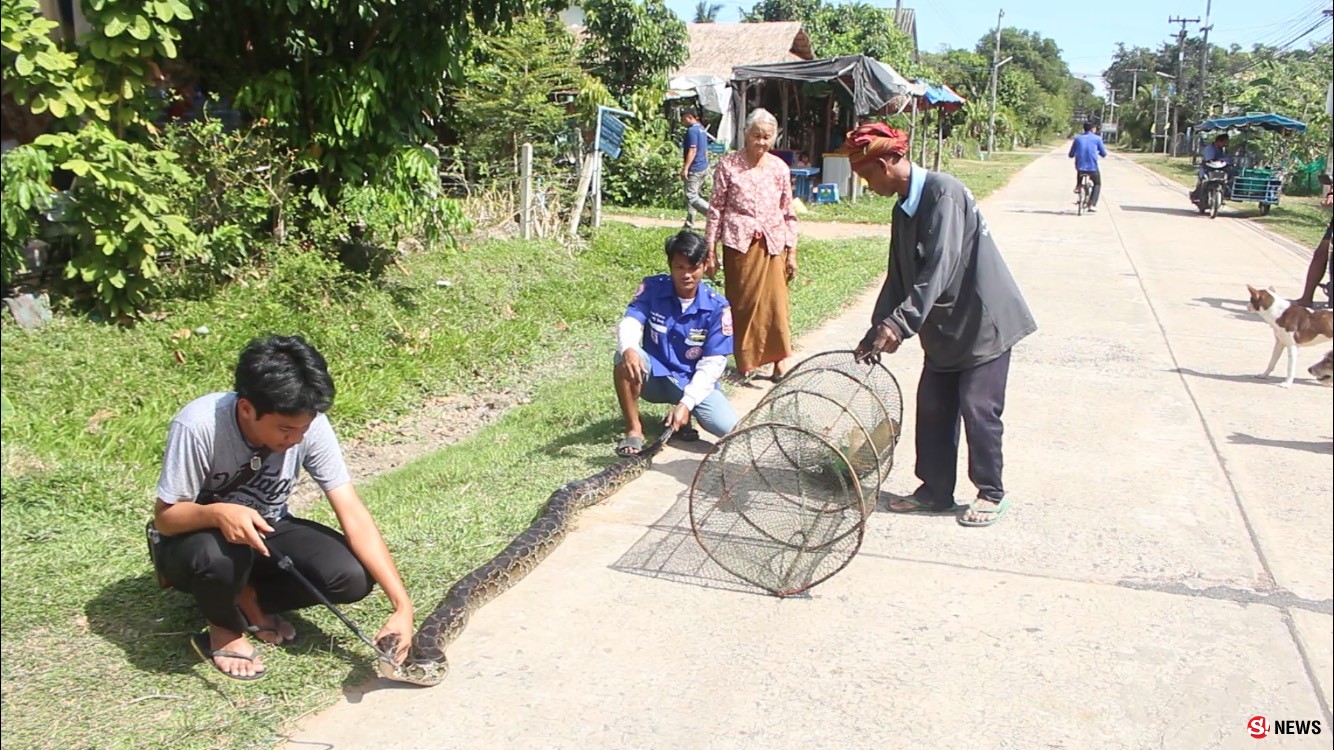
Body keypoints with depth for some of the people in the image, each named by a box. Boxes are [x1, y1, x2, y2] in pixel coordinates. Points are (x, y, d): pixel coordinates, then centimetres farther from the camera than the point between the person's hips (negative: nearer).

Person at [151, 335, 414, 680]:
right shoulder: (198, 426, -31)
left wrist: (402, 604, -31)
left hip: (266, 531, 3)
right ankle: (225, 628, -3)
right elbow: (164, 517, -20)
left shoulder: (309, 424, -23)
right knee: (219, 554, -38)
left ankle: (251, 598, 5)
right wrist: (218, 513, -44)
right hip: (193, 537, -2)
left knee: (353, 576, -22)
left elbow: (354, 516, -24)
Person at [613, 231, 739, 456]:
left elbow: (712, 363, -13)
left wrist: (686, 403, -24)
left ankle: (682, 414, 10)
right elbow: (630, 323, -22)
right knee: (625, 357, -33)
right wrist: (628, 349, -47)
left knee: (727, 426, -24)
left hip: (694, 383, 0)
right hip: (654, 377, 0)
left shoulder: (717, 307, -12)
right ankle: (634, 430, -18)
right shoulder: (652, 288, -8)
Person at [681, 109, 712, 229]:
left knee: (691, 196, -11)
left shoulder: (692, 130, -15)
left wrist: (685, 168, -22)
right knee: (692, 195, 14)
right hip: (703, 167, 10)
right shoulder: (702, 129, 15)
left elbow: (692, 150, -22)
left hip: (694, 169, -10)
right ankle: (689, 223, 17)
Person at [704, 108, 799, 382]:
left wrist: (792, 252, 6)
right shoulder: (729, 165, -2)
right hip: (739, 242, -1)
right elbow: (716, 208, 0)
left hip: (772, 243, 1)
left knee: (775, 299, -1)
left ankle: (780, 358, 11)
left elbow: (788, 213, 9)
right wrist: (711, 251, -3)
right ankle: (747, 361, 17)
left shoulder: (780, 168, 4)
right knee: (743, 301, 5)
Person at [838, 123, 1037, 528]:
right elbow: (899, 277, 10)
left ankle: (991, 493, 14)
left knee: (978, 407, -2)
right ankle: (936, 490, 21)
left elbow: (939, 268, -28)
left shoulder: (944, 192, -20)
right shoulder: (904, 208, 8)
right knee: (932, 406, 9)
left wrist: (899, 323, -33)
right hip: (944, 327, 9)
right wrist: (877, 331, 3)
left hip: (984, 319, -8)